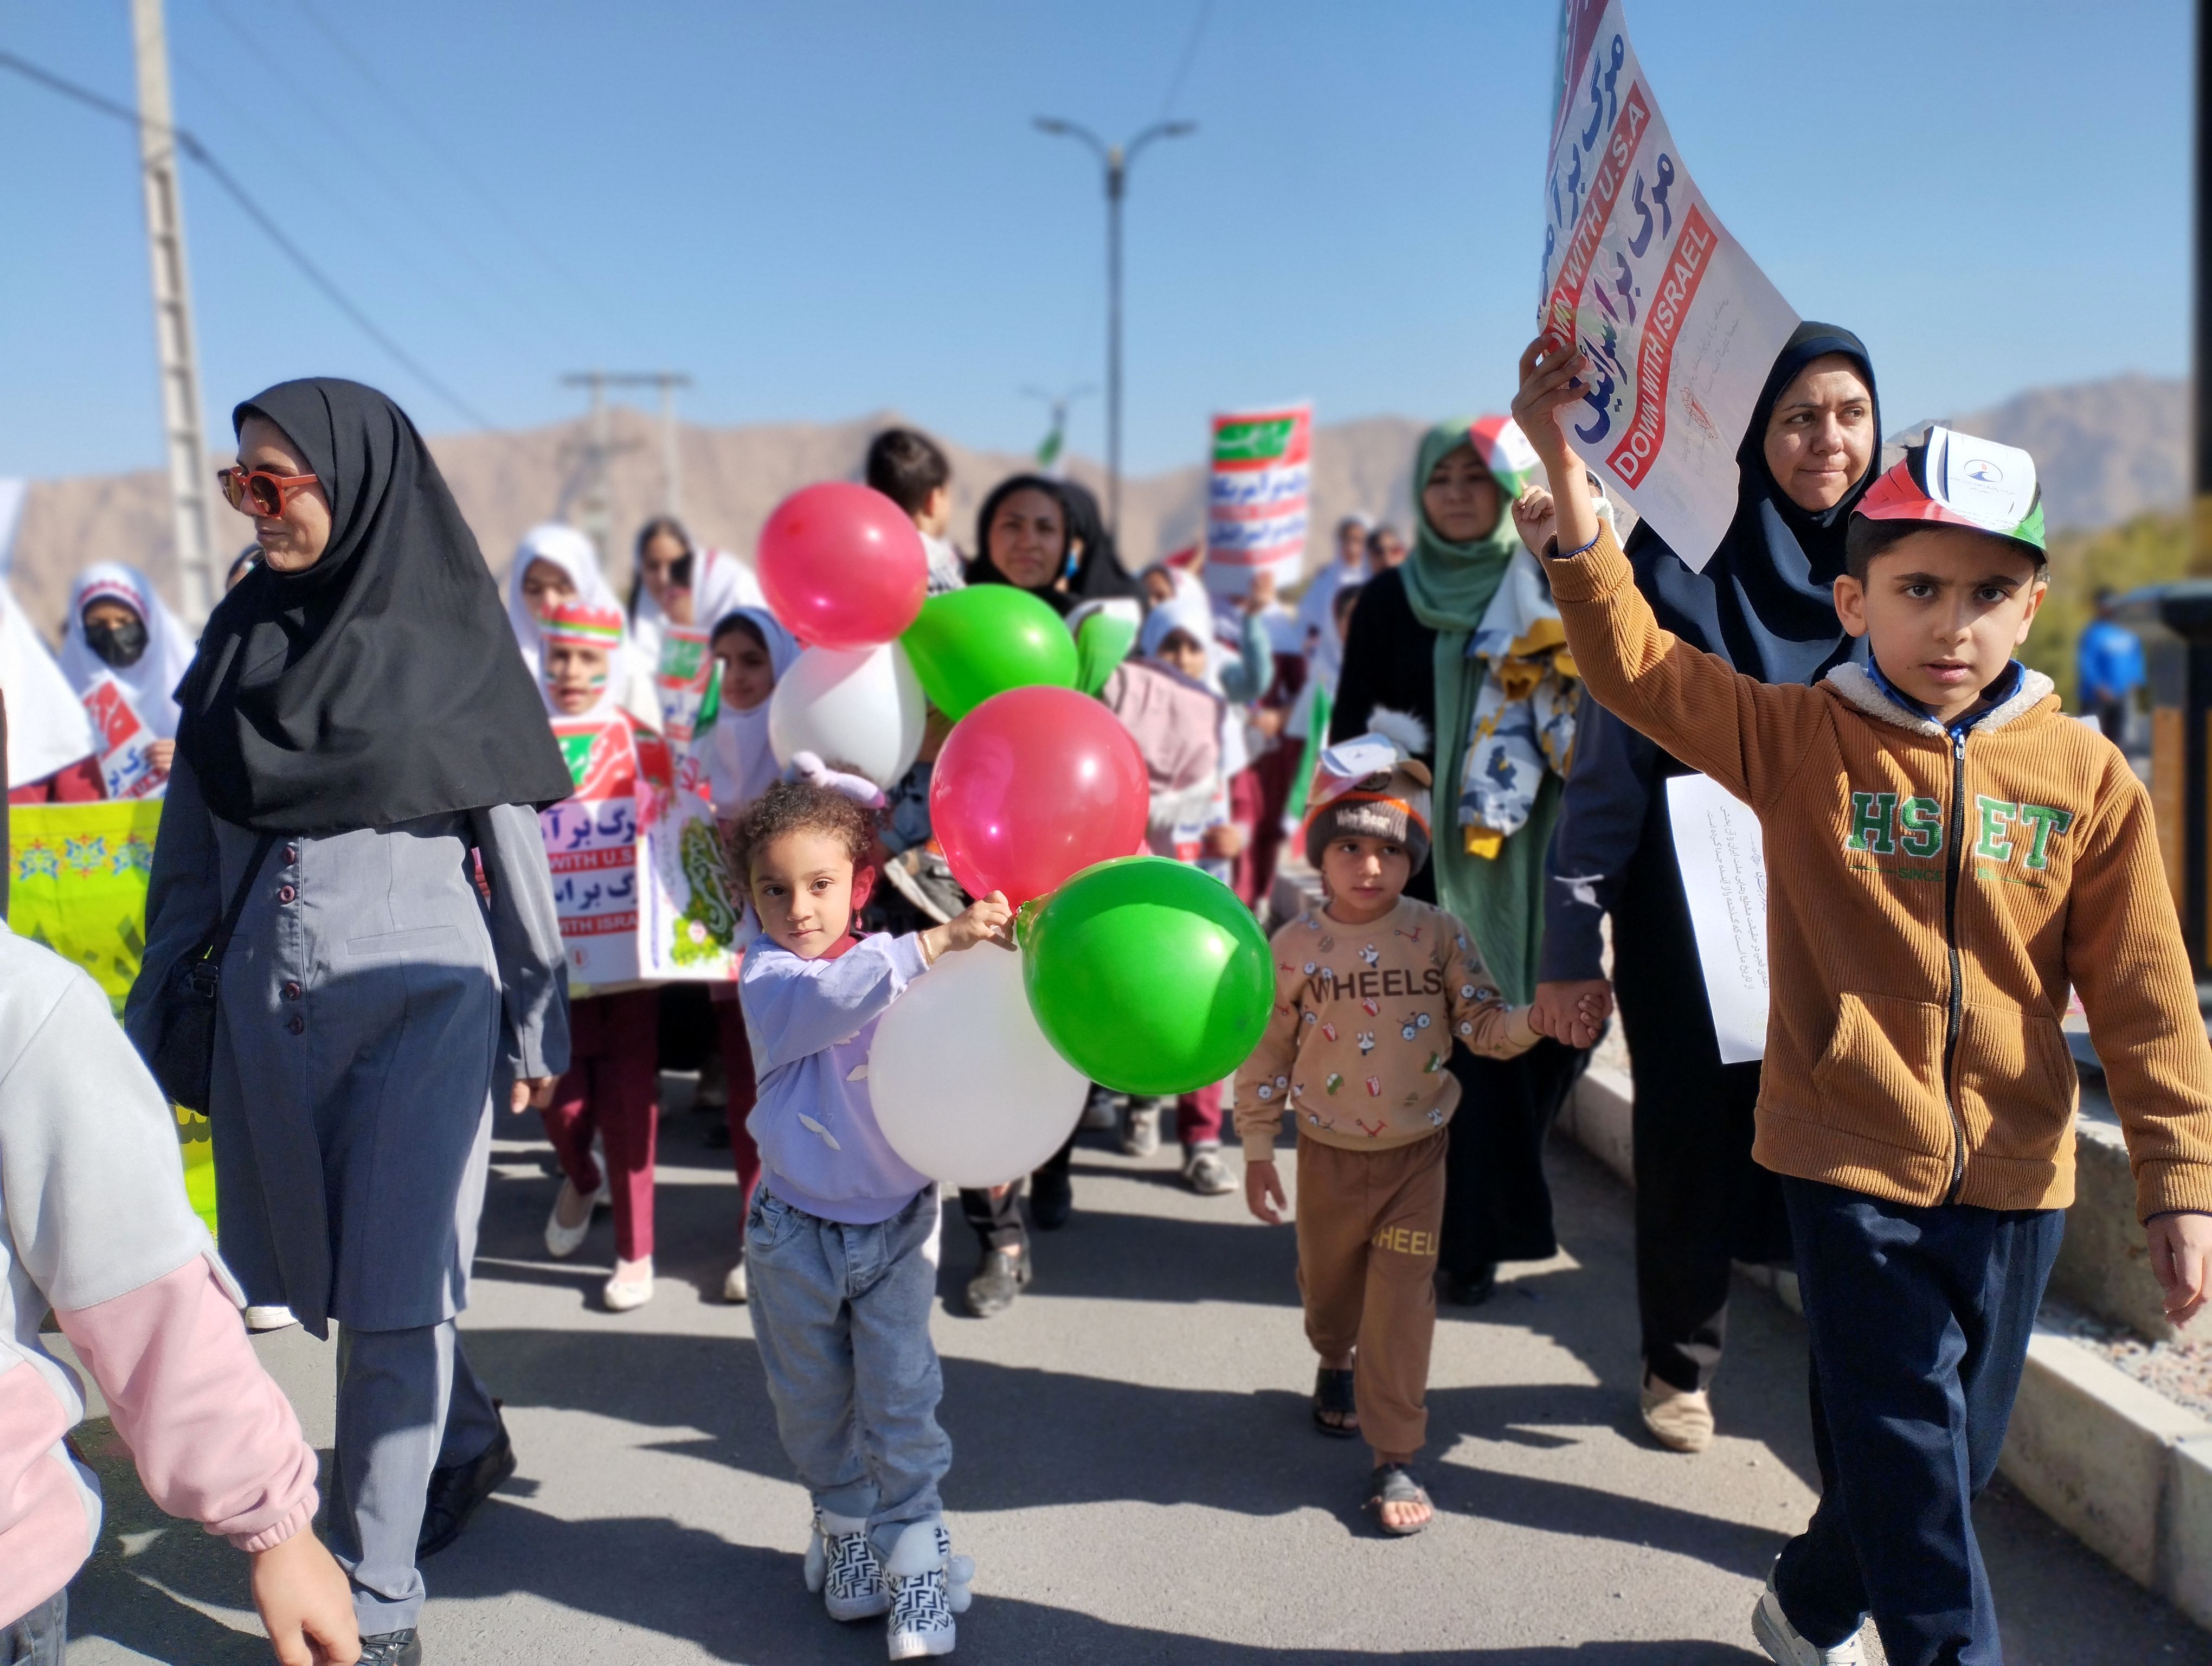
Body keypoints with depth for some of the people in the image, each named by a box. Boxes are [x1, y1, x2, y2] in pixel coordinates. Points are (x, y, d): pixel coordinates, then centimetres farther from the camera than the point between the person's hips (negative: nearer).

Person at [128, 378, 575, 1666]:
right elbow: (191, 846, 11)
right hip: (267, 1005, 5)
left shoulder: (451, 640, -5)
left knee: (395, 1294, -1)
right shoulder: (241, 633, 8)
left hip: (419, 1001, -5)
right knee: (320, 1275, 17)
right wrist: (153, 1013, 10)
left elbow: (517, 842, -3)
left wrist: (538, 1027, -3)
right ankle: (469, 1441, 42)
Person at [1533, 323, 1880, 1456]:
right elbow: (1608, 765, -6)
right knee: (1693, 1141, 9)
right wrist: (1572, 942, -7)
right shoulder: (1676, 562, -6)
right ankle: (1680, 1364, 33)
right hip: (1688, 923, -2)